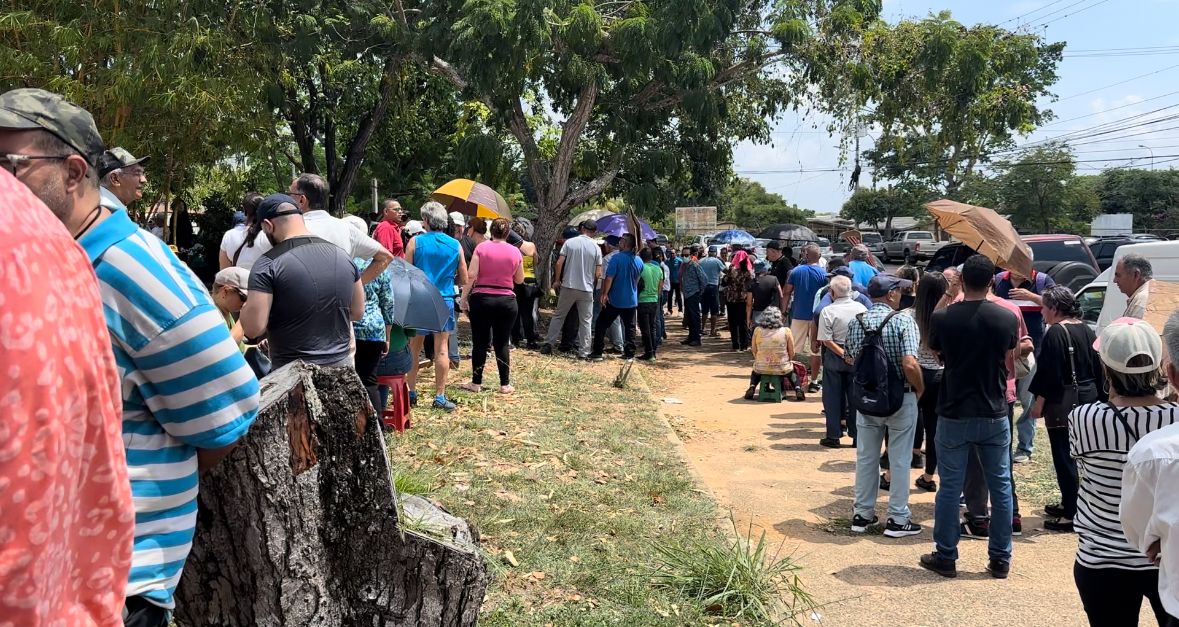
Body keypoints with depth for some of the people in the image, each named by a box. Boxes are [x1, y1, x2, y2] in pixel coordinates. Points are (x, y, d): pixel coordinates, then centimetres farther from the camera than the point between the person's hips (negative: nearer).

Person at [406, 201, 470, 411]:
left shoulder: (415, 242, -6)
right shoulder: (455, 245, 0)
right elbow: (463, 280, 4)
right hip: (445, 301, 1)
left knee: (414, 348, 12)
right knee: (441, 349, 5)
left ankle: (411, 392, 18)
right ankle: (440, 396, 6)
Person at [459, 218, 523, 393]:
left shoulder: (481, 248, -4)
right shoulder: (515, 252, 1)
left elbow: (471, 275, -10)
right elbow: (519, 280, 10)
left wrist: (464, 296, -4)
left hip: (481, 299, -1)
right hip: (507, 300, 1)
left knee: (480, 343, 6)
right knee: (502, 344, 8)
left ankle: (476, 383, 10)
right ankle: (505, 384, 10)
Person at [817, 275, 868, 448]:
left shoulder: (828, 311, -12)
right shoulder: (861, 308, -1)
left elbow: (826, 340, -16)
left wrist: (843, 353, -12)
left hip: (835, 357, -3)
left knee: (833, 397, 6)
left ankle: (833, 436, 8)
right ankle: (857, 435, 14)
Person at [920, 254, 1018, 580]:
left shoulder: (942, 318, -12)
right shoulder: (1007, 318, -7)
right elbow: (1009, 360, 9)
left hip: (954, 415, -1)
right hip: (994, 415, 2)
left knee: (950, 488, 7)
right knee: (1000, 486, 12)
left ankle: (945, 557, 15)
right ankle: (1000, 559, 19)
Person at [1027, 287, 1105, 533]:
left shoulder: (1055, 333, -16)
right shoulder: (1087, 330, 9)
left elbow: (1049, 372, -18)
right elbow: (1097, 367, 13)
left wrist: (1039, 401, -11)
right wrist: (1095, 395, 20)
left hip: (1063, 402, -9)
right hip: (1087, 398, 9)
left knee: (1063, 457, -3)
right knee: (1074, 454, 19)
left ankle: (1071, 515, -1)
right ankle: (1069, 503, 30)